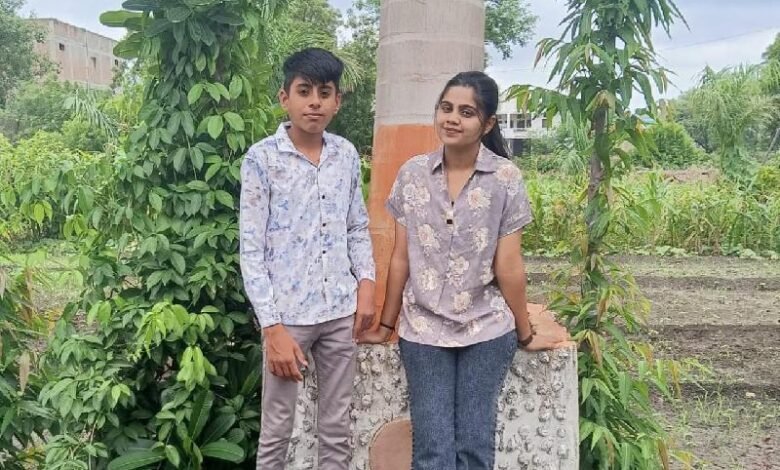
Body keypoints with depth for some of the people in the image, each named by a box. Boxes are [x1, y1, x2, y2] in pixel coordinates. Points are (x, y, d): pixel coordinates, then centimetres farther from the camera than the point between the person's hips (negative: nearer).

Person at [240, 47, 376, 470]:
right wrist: (273, 327, -16)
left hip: (340, 311, 4)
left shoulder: (347, 155, 4)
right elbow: (251, 250, -11)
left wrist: (366, 283, 0)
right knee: (276, 430, 10)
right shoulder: (261, 159, -10)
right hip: (287, 313, -4)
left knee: (336, 428, 15)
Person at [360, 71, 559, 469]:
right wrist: (385, 325, 8)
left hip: (487, 332, -1)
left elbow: (508, 265, -3)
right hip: (422, 332, 1)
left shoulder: (505, 178, -7)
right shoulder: (412, 173, 0)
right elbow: (401, 258, 4)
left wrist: (525, 333, 3)